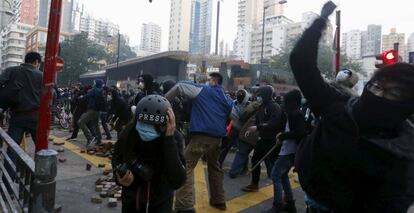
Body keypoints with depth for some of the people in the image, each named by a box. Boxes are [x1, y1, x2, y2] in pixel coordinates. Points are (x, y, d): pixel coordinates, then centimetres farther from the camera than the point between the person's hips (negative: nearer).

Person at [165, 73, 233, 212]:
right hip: (217, 137, 7)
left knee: (185, 167, -5)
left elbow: (179, 86, -4)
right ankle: (218, 200, 32)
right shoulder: (227, 99, 20)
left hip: (201, 136, -7)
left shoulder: (202, 90, 3)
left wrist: (164, 100, 4)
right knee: (214, 167, 24)